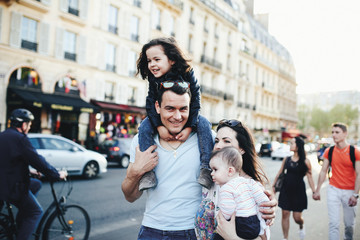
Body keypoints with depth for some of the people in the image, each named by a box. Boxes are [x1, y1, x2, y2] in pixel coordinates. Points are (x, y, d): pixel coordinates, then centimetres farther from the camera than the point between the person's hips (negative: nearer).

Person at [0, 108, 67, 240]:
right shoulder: (19, 138, -18)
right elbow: (38, 160, -18)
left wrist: (31, 171, 29)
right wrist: (57, 175, -8)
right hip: (13, 187, -9)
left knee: (36, 184, 25)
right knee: (36, 212, 5)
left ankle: (19, 223, 24)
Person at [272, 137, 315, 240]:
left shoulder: (305, 161, -8)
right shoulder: (286, 159, 3)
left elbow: (310, 177, -5)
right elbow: (279, 173, 11)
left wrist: (314, 192, -7)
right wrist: (273, 185, 13)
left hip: (299, 191, -3)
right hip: (286, 190, 3)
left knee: (297, 217, 2)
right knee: (285, 214, 4)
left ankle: (301, 226, 38)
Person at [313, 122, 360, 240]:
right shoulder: (329, 151, 0)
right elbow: (323, 171, 6)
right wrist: (317, 190, 6)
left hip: (349, 191, -1)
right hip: (333, 190, 1)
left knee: (349, 224, 11)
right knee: (333, 224, -3)